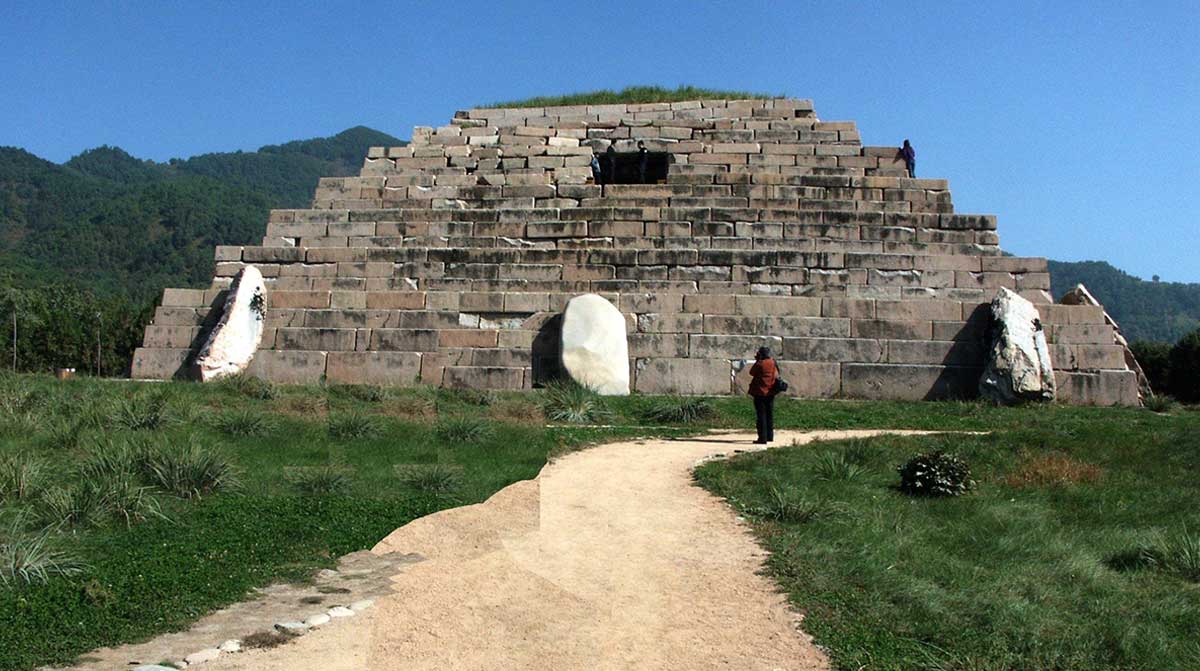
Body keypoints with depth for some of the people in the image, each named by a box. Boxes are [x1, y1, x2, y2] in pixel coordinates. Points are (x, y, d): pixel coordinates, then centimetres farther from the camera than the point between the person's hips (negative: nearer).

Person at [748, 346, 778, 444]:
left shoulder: (760, 364, -16)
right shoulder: (773, 362, 1)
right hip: (771, 392, 6)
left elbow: (752, 372, -1)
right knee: (770, 415, 17)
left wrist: (756, 360, 3)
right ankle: (770, 436, 24)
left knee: (761, 415, -3)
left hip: (760, 392, -6)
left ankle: (762, 438, -6)